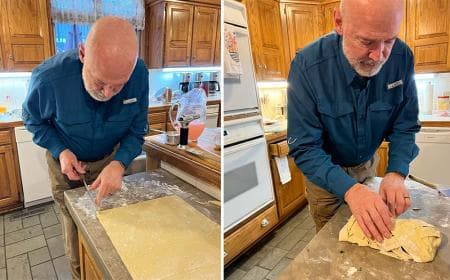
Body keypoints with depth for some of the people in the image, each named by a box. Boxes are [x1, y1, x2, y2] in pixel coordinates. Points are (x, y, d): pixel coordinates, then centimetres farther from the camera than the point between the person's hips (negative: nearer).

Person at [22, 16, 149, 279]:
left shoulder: (139, 74, -30)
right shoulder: (49, 79, -33)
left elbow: (137, 130, -17)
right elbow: (33, 120, -10)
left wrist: (119, 164, -33)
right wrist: (60, 151, -24)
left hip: (110, 160, 2)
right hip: (66, 161, -2)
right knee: (74, 220, 15)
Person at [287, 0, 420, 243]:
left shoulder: (402, 58, -19)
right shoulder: (307, 65, -30)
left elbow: (405, 126, -9)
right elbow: (304, 148, -30)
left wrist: (396, 173, -26)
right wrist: (349, 188, -42)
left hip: (368, 165, 4)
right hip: (324, 172, -3)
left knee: (369, 235, 28)